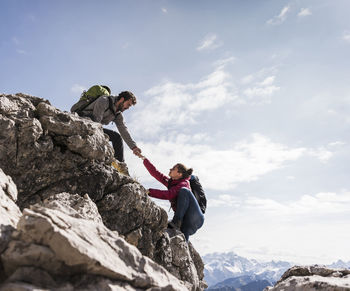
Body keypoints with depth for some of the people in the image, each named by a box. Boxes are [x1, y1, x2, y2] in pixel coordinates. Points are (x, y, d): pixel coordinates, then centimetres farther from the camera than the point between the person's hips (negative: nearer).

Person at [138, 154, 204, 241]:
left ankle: (177, 220, -28)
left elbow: (167, 195, -27)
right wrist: (144, 158, 10)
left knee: (184, 191, -25)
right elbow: (155, 173, 11)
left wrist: (148, 191, -27)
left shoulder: (183, 184, -13)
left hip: (195, 220, -7)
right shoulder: (170, 182, 11)